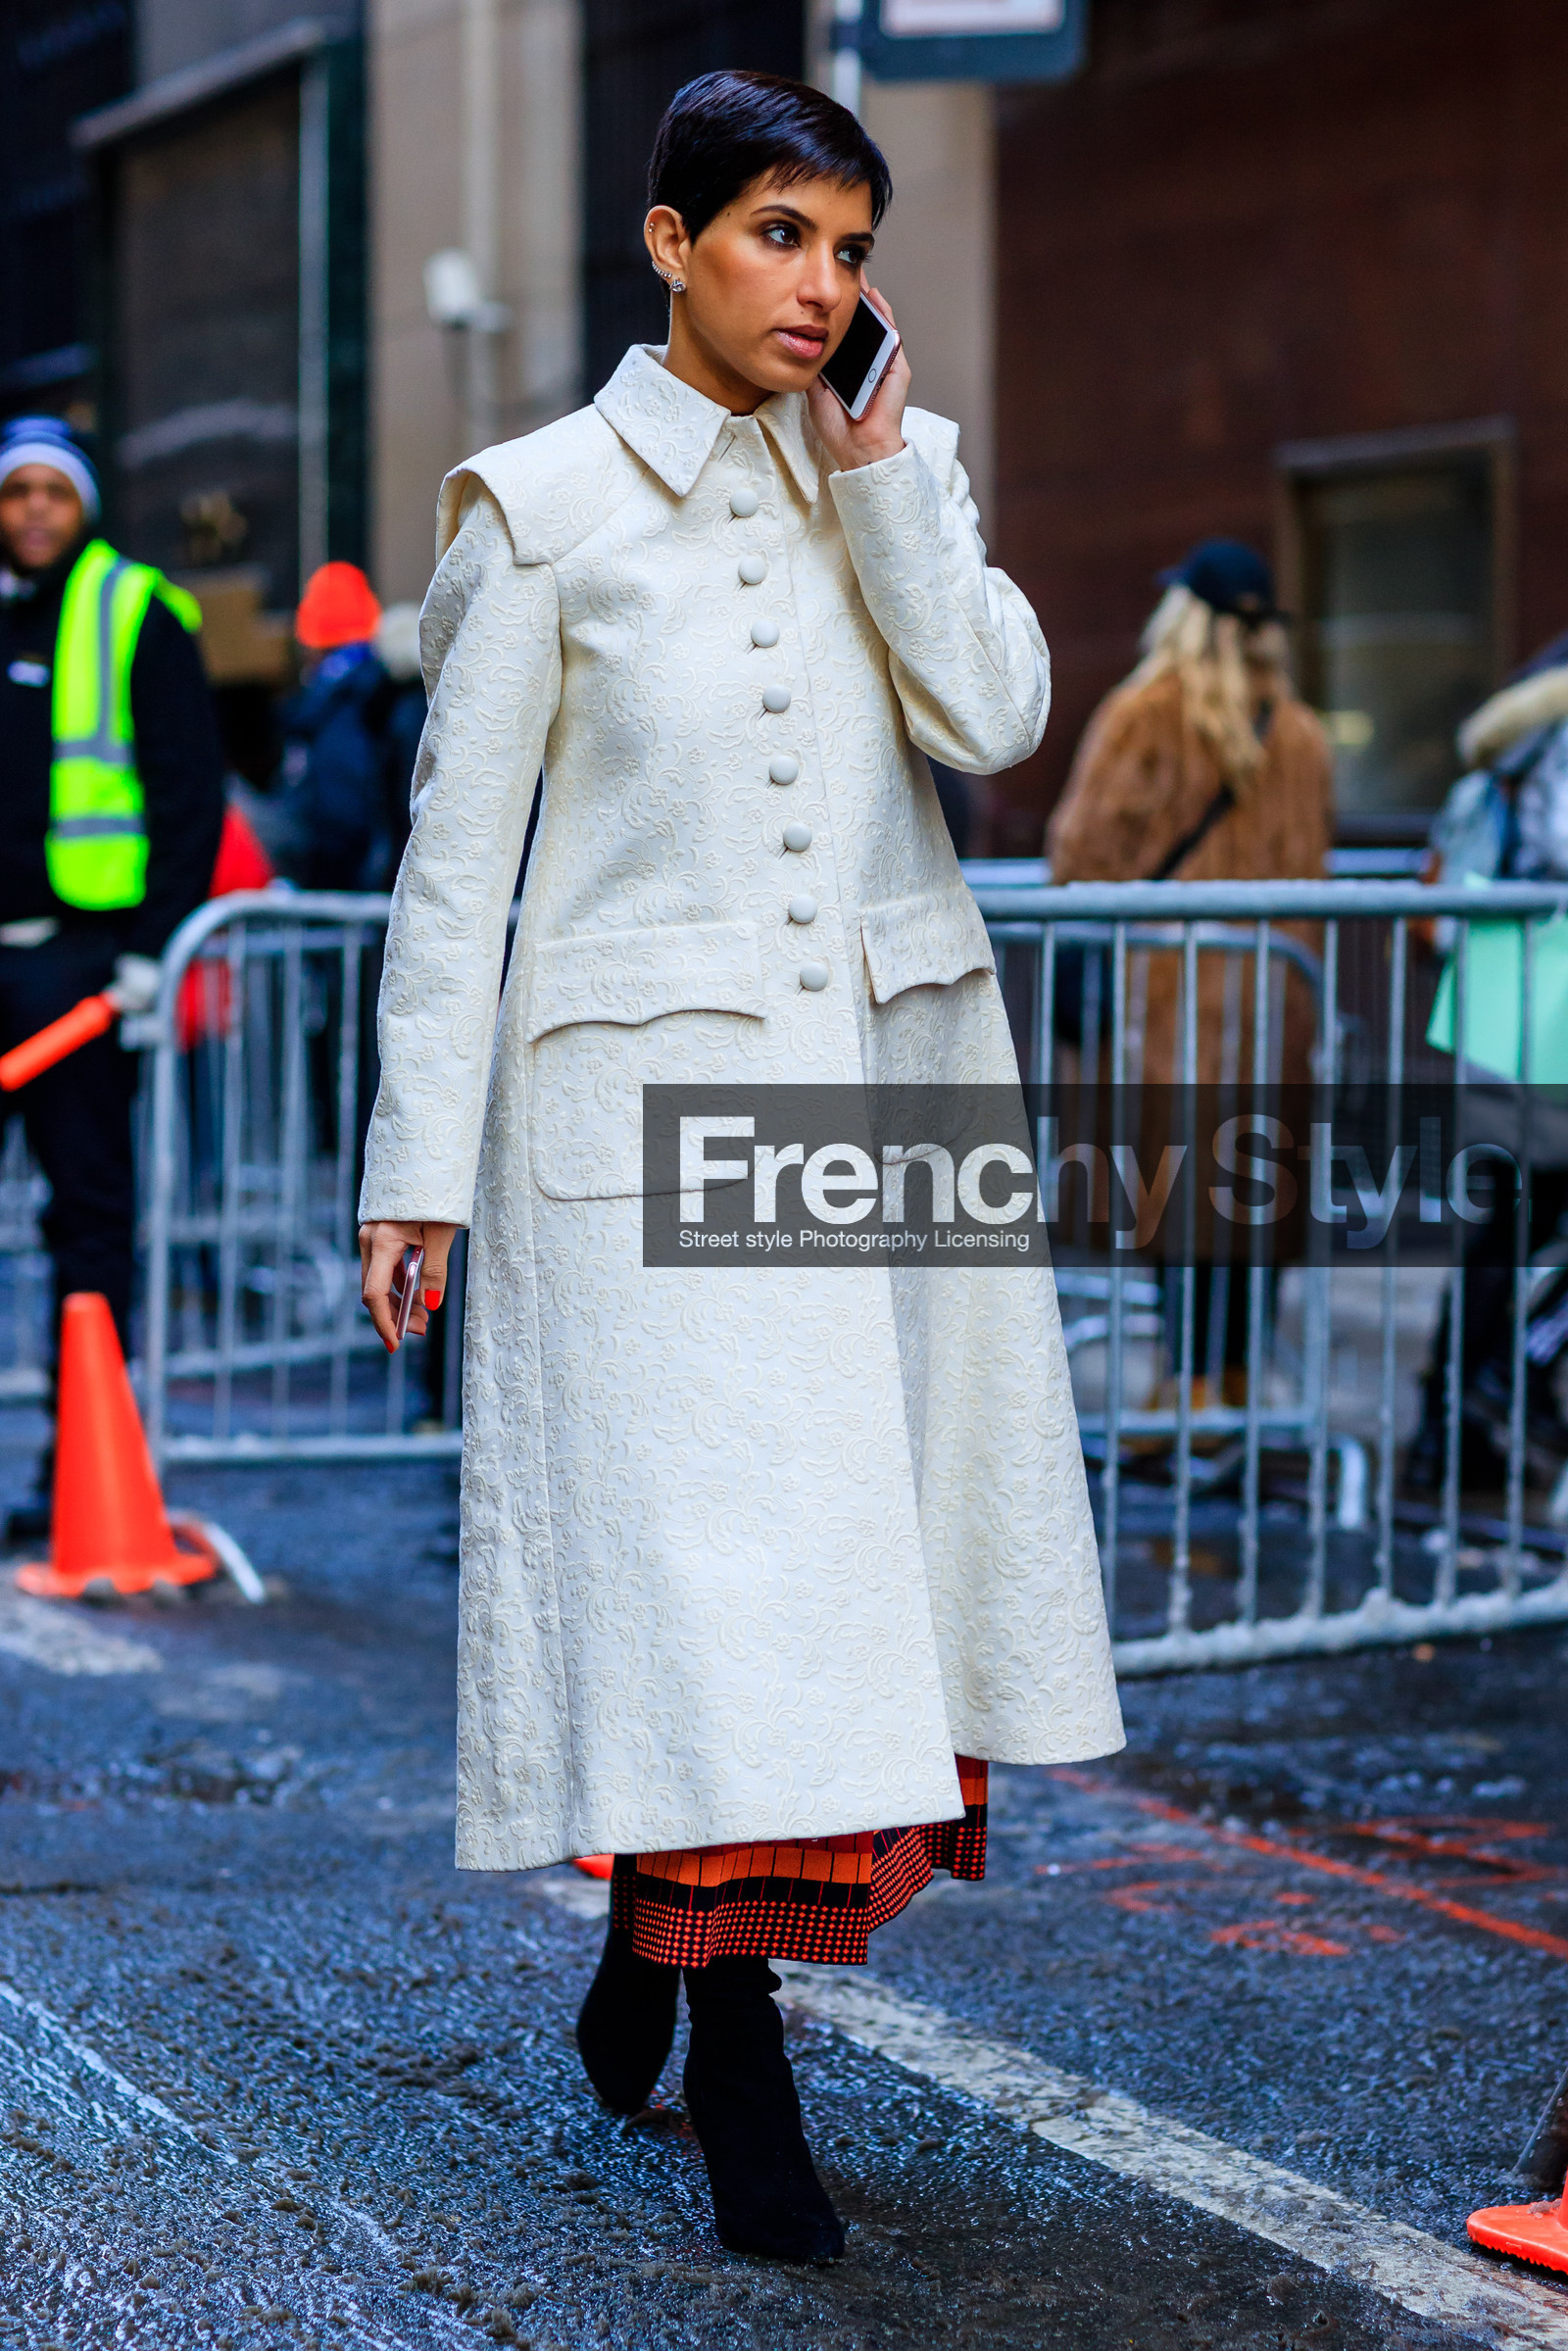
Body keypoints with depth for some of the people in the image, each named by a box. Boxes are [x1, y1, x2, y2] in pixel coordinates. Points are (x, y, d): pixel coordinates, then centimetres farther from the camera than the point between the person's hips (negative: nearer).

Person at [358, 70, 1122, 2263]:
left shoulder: (900, 470, 10)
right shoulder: (545, 505, -2)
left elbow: (994, 717, -5)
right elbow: (460, 846, -1)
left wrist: (883, 478, -9)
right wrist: (421, 1165, -4)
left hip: (892, 1081, 4)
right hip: (656, 1098, -4)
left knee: (858, 1545, 7)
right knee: (689, 1556, -7)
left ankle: (655, 1942, 29)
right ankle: (743, 2076, 3)